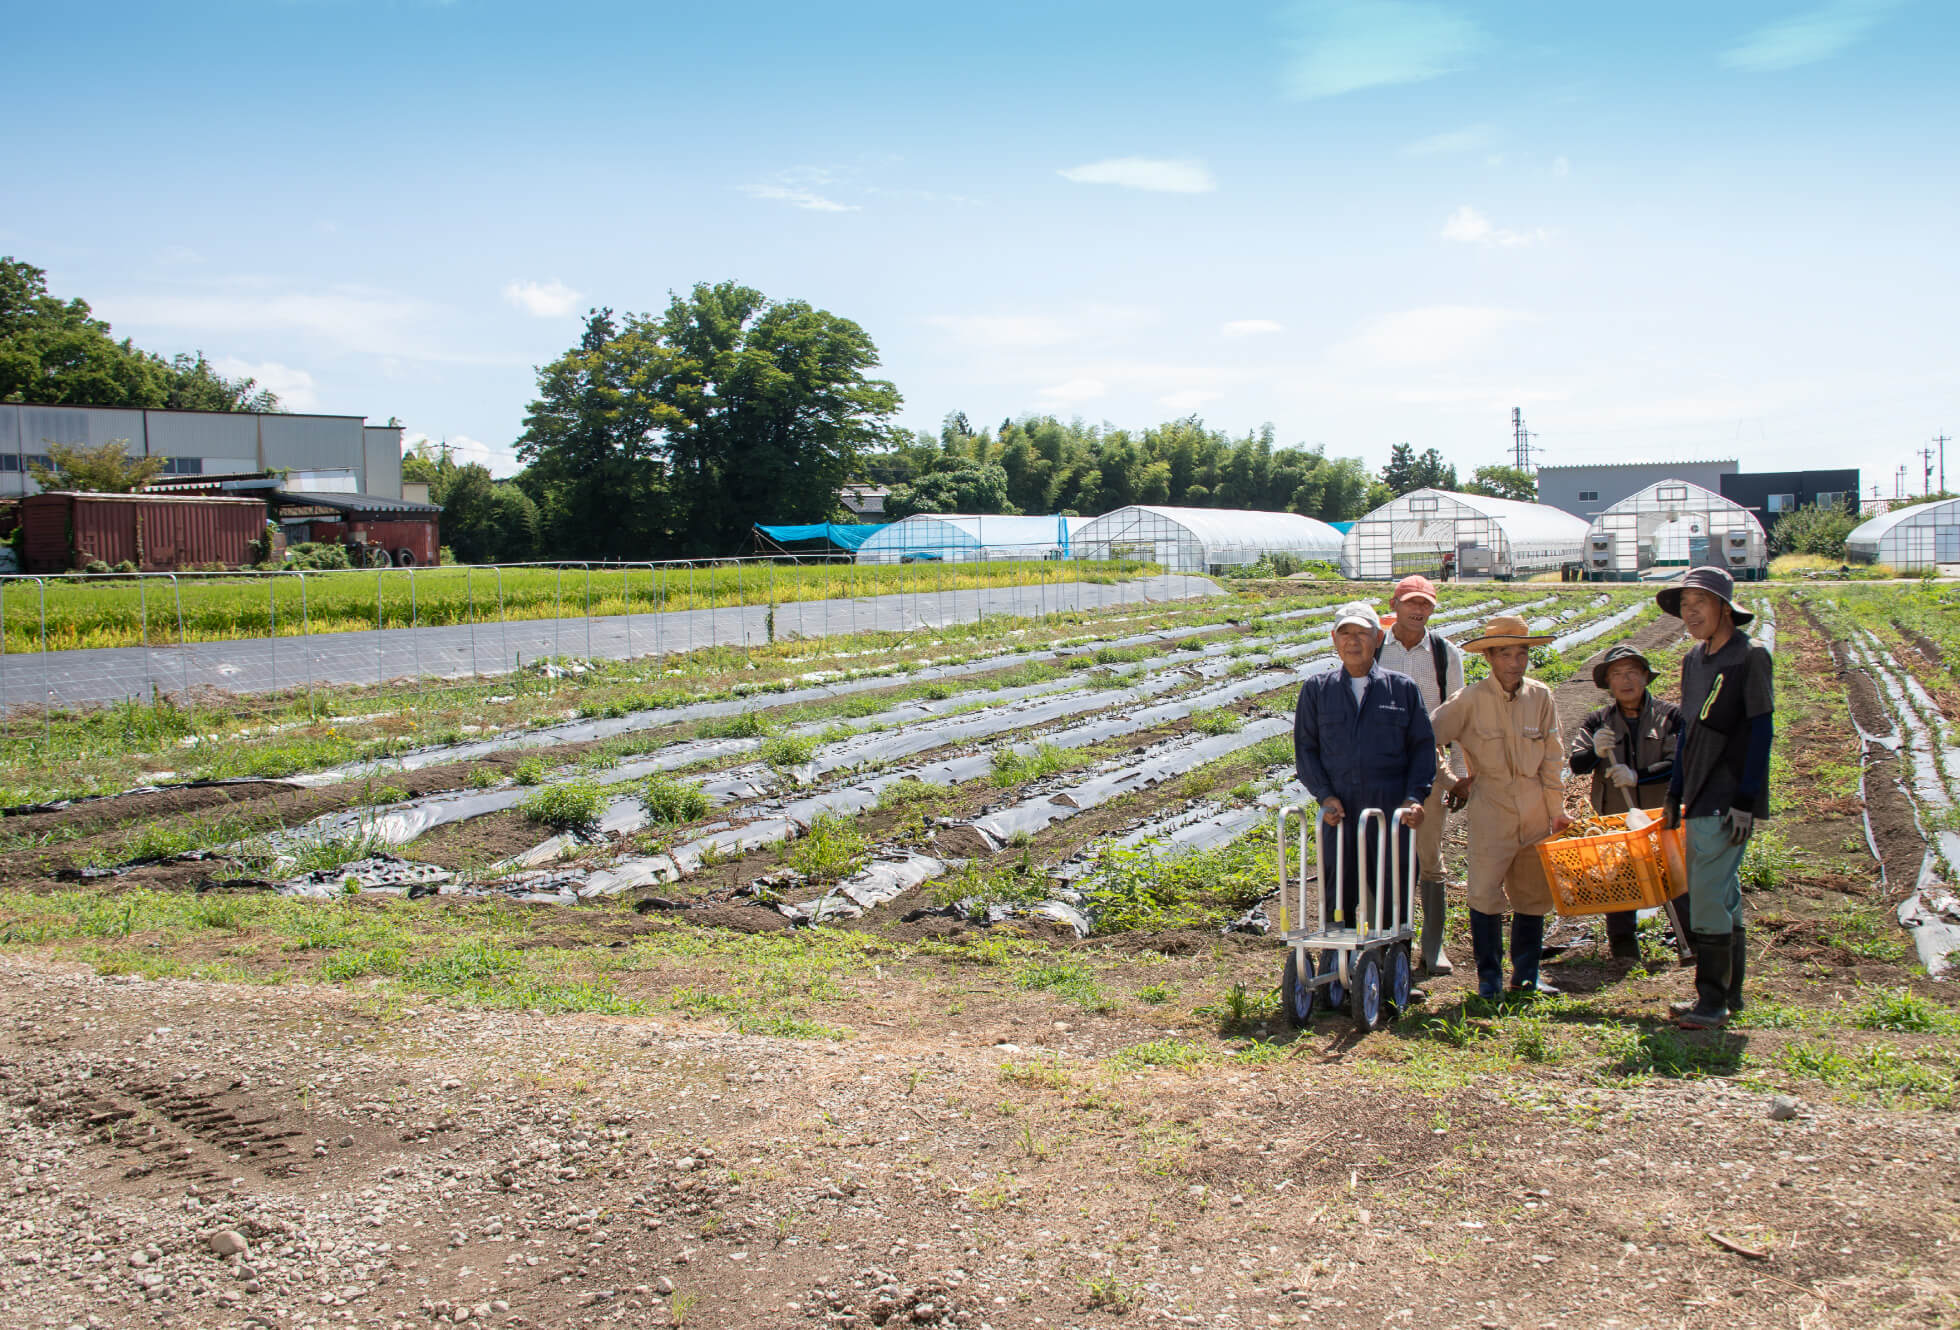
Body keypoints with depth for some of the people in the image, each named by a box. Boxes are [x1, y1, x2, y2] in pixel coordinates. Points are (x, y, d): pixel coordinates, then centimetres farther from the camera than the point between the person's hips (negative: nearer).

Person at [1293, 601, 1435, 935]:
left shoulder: (1403, 688, 9)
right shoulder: (1316, 689, 10)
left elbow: (1422, 747, 8)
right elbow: (1305, 747, 8)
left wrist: (1415, 797, -6)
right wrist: (1324, 795, -5)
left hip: (1393, 813, 0)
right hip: (1339, 815, 0)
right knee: (1338, 899, 2)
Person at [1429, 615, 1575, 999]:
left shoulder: (1541, 697, 2)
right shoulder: (1471, 700, -7)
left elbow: (1553, 758, 8)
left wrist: (1557, 808, 8)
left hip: (1535, 809, 3)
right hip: (1490, 806, -3)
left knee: (1533, 894, 10)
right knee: (1485, 894, -6)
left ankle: (1526, 975, 22)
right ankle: (1489, 977, 8)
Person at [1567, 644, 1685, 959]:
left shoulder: (1670, 715, 0)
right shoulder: (1599, 721, 6)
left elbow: (1679, 764, -9)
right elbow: (1576, 764, -1)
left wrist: (1637, 776, -21)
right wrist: (1595, 751, -22)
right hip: (1616, 819, 2)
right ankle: (1623, 948, 14)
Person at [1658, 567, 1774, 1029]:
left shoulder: (1750, 657, -10)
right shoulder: (1694, 660, 13)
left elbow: (1760, 731, -13)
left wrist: (1745, 801, -17)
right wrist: (1675, 794, 17)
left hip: (1729, 801, -8)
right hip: (1700, 799, 8)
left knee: (1708, 896, -10)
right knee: (1723, 895, 14)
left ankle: (1712, 999, -4)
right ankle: (1729, 992, 23)